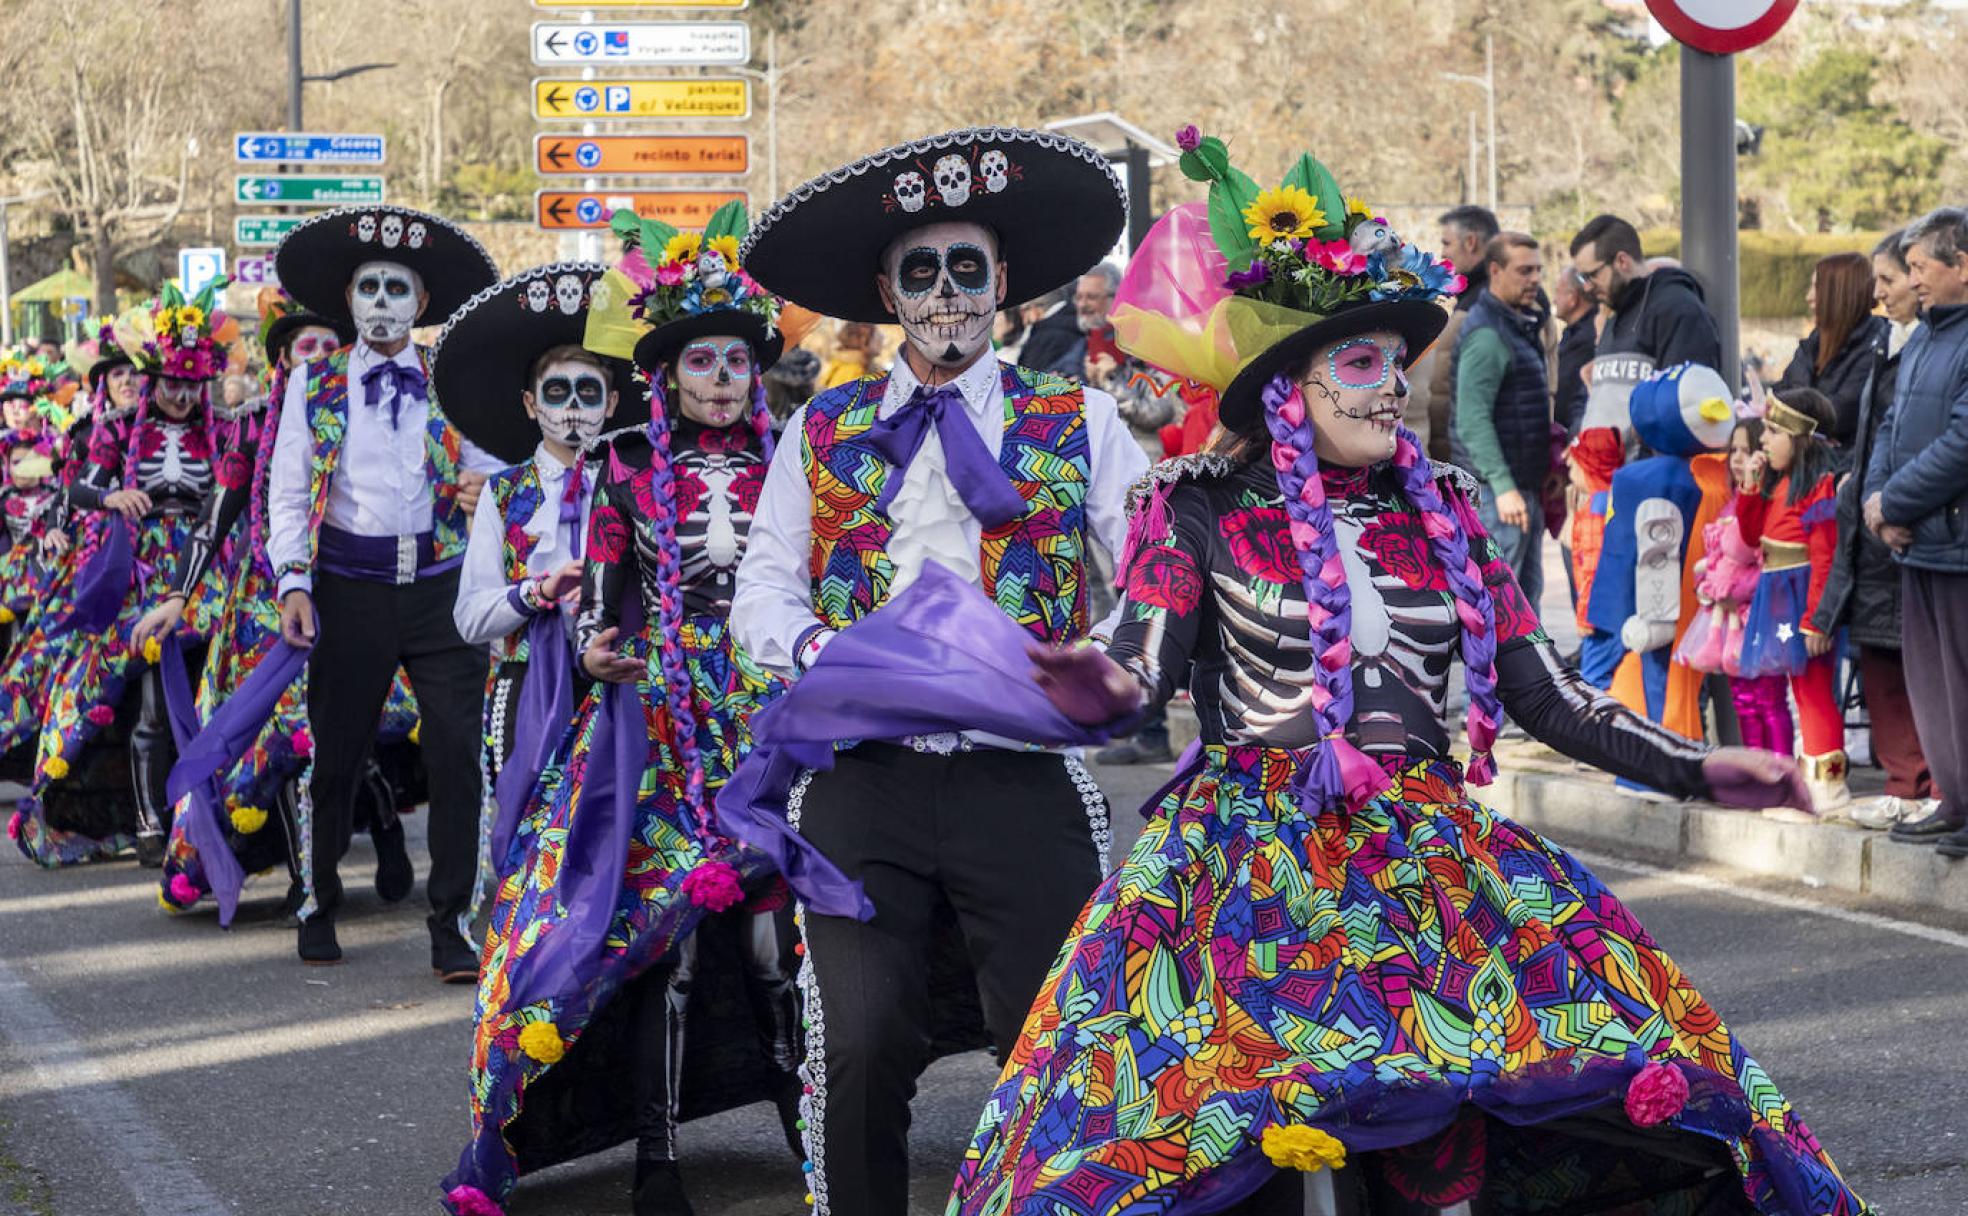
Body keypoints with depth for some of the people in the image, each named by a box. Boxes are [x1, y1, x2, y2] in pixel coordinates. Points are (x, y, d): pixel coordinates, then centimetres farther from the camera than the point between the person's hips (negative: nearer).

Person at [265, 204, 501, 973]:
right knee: (336, 756, 6)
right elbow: (288, 492, 4)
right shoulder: (315, 384, 7)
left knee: (456, 750, -7)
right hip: (351, 587, 0)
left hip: (442, 587, 0)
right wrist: (292, 584, -7)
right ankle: (320, 907, 26)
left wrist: (482, 491, -13)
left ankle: (451, 927, 1)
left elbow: (488, 472, 12)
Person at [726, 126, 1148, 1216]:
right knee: (858, 1045, -7)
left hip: (1024, 777, -1)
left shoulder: (1077, 424, 9)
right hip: (863, 775, 1)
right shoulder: (823, 434, 15)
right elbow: (762, 589, 11)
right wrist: (823, 653, -10)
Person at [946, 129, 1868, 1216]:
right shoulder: (1201, 511, 4)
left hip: (1436, 854, 5)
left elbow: (1543, 694, 16)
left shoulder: (1442, 512, 15)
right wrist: (1107, 692, -33)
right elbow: (1146, 662, -9)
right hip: (1254, 854, -4)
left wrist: (1693, 769, 8)